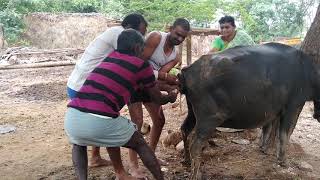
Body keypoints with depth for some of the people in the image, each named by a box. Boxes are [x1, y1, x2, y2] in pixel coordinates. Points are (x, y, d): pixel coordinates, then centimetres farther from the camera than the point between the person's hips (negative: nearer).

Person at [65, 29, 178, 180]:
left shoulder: (110, 57, 26)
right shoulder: (141, 64, 9)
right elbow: (158, 99, 23)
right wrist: (170, 97, 46)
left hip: (72, 118, 6)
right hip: (99, 121, -5)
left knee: (78, 144, 38)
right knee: (140, 144, 21)